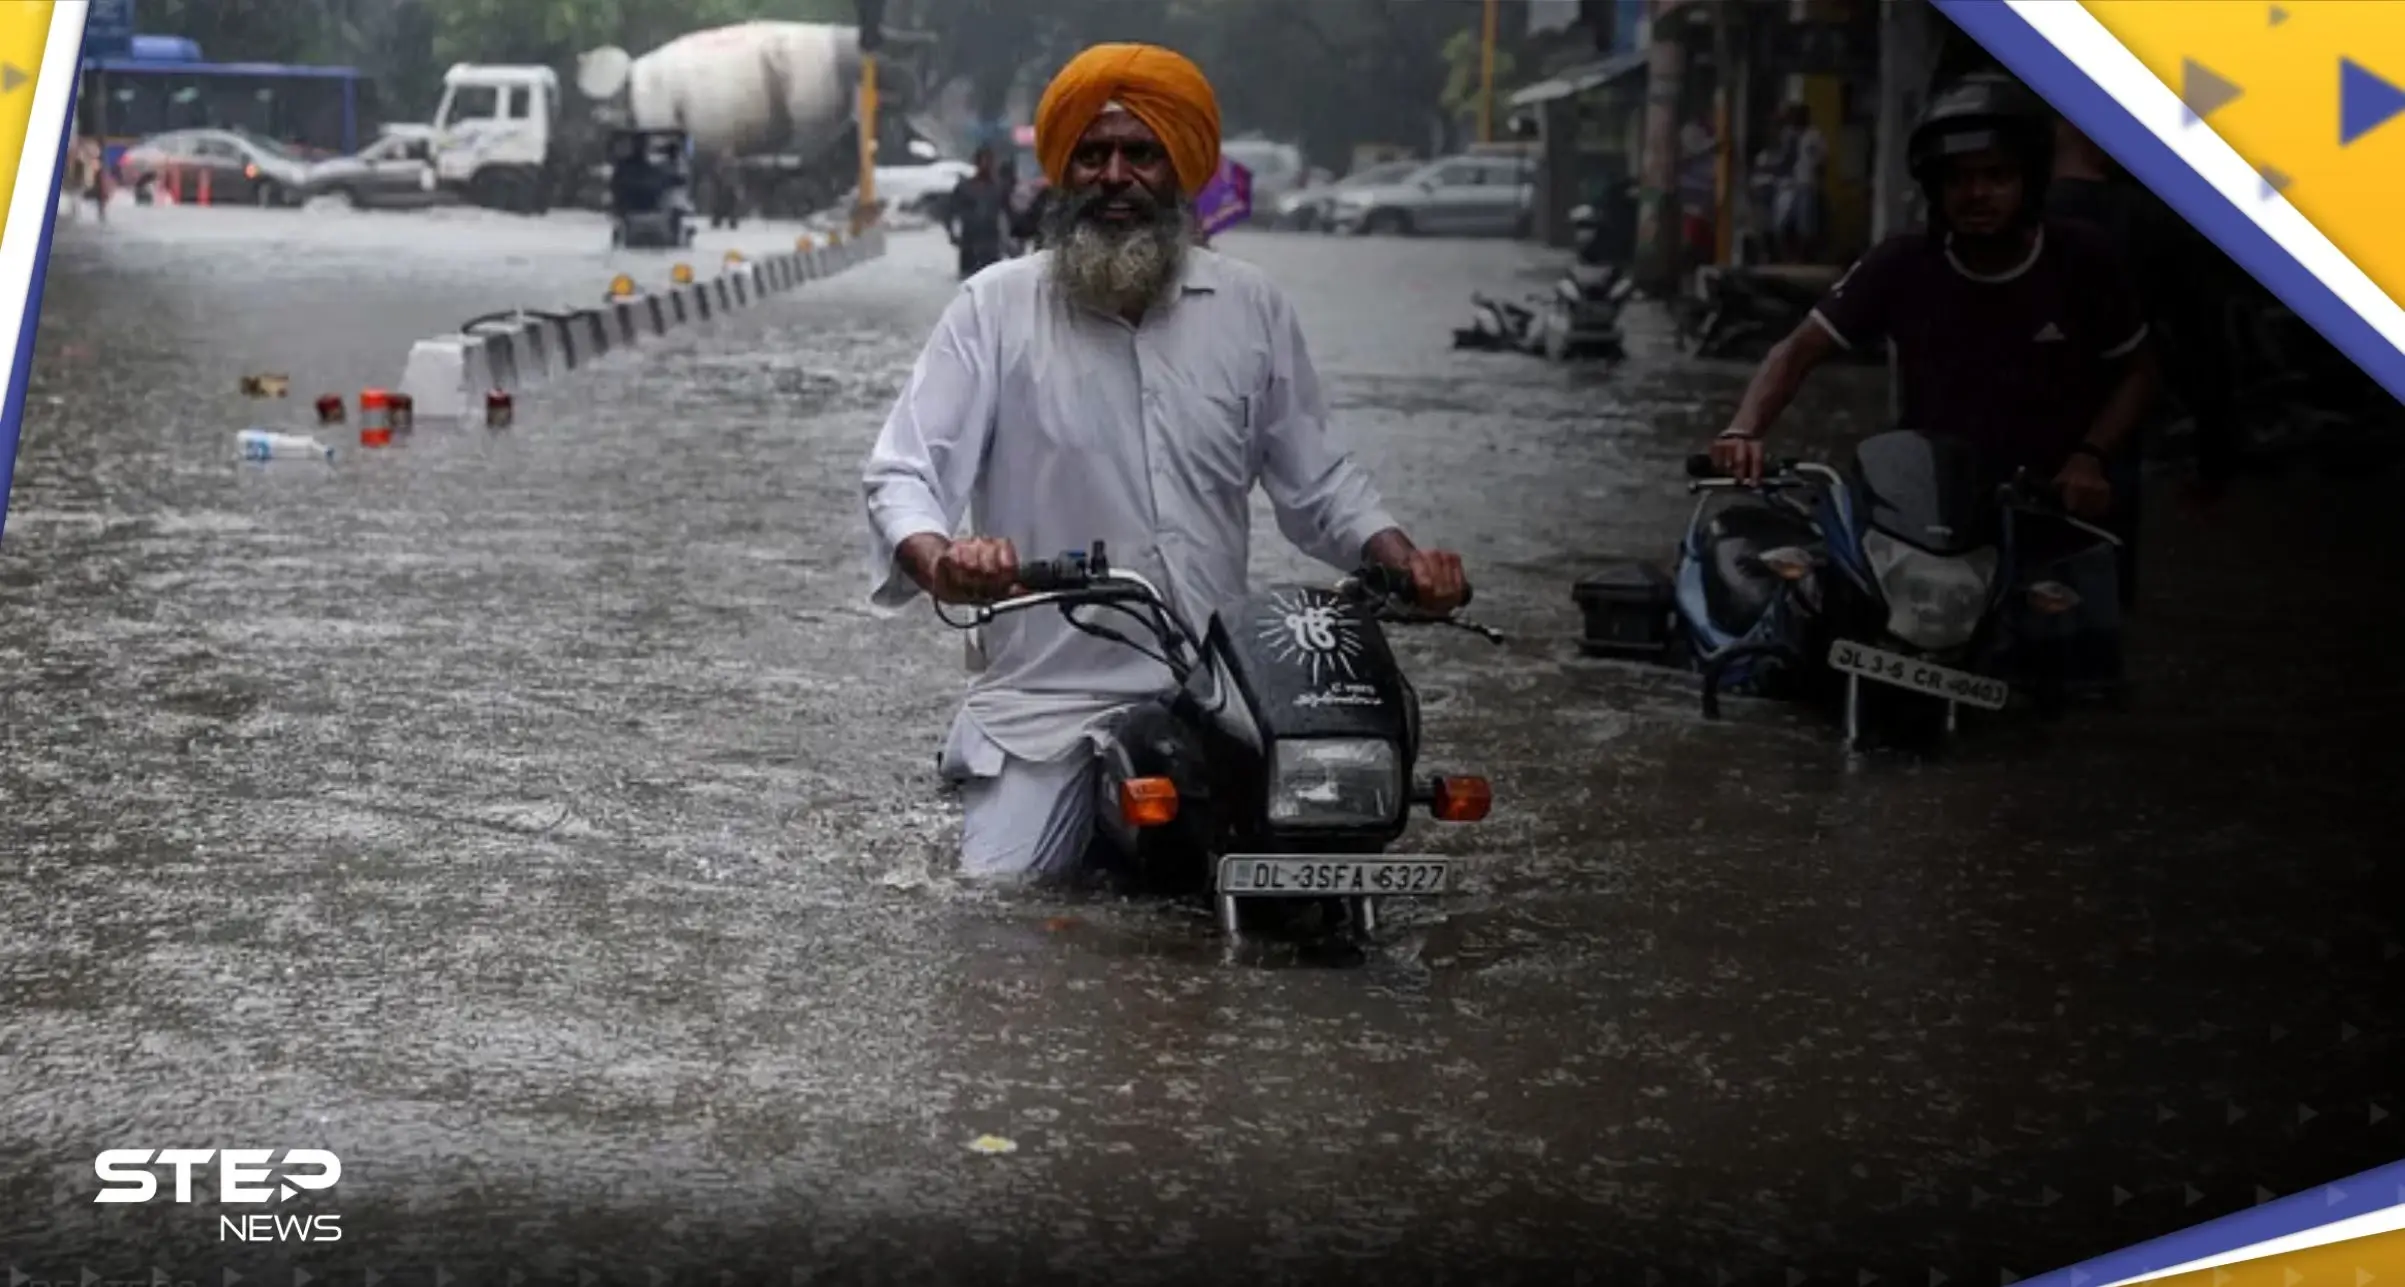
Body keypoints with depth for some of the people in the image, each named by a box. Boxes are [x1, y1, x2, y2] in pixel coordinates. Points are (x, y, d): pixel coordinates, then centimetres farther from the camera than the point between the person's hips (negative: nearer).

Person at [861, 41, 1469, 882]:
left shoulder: (1249, 306, 8)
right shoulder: (996, 306, 0)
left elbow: (1313, 479, 15)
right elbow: (903, 474, -5)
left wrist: (1402, 558, -4)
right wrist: (938, 560, -28)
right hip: (1045, 698, -2)